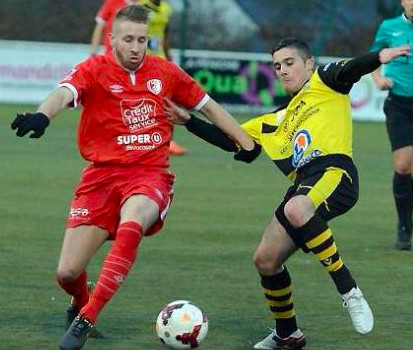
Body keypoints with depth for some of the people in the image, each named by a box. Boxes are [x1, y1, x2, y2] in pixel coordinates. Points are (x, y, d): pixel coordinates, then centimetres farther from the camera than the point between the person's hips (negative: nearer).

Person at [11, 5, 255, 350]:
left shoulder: (165, 72, 6)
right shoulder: (94, 70, -3)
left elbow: (209, 107, 18)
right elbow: (64, 93, -24)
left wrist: (248, 144, 17)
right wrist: (43, 115, -46)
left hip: (150, 174, 0)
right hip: (102, 175, 0)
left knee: (130, 228, -36)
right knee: (67, 273, -6)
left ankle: (86, 319, -29)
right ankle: (81, 304, 33)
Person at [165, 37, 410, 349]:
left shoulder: (322, 83, 13)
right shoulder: (273, 122, 31)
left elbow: (349, 70, -8)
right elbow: (231, 140, 34)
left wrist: (379, 57, -28)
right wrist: (189, 122, 28)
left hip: (334, 172, -8)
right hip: (303, 185, 8)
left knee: (296, 210, -39)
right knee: (265, 260, 3)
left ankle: (349, 291, -31)